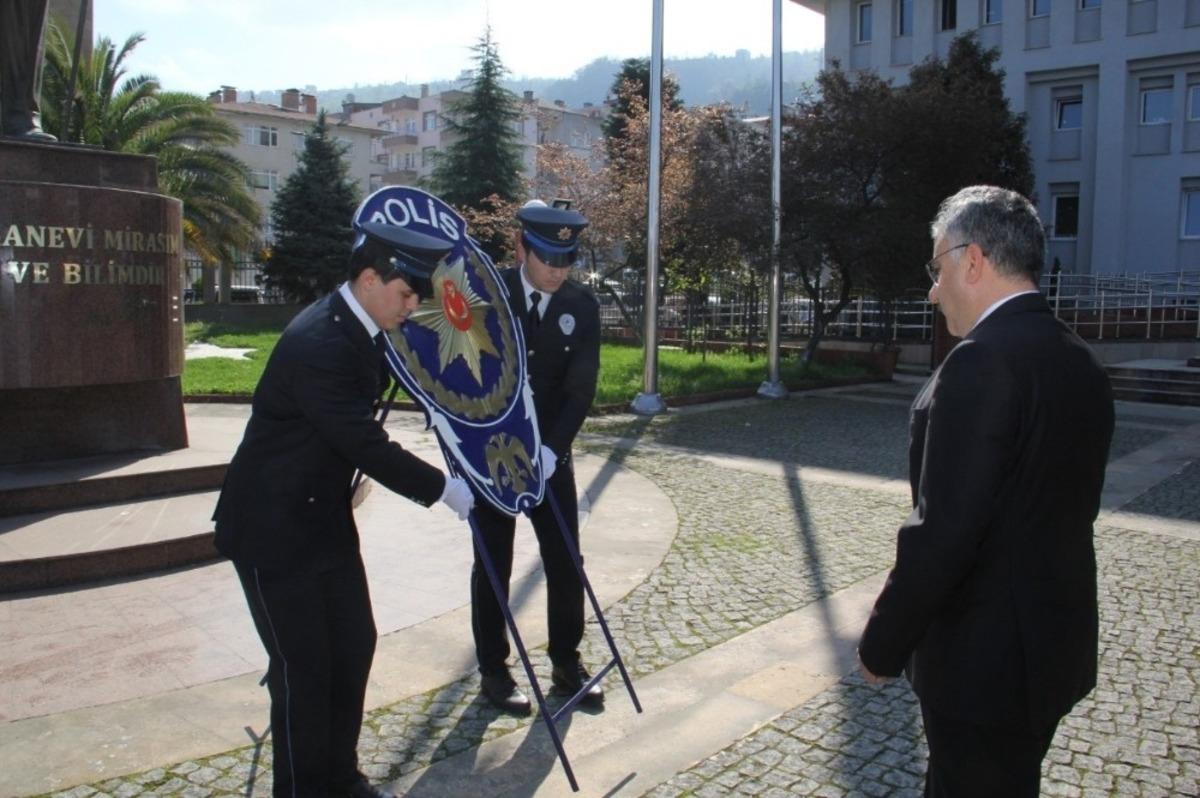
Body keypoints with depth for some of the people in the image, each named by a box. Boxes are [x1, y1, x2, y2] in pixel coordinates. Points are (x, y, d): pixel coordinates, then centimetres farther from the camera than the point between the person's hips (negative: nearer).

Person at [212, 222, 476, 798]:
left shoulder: (357, 330, 2)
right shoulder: (318, 343, -27)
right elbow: (365, 444, -27)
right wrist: (441, 488, -18)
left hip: (324, 517, 9)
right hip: (273, 526, -9)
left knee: (353, 646, 12)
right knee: (303, 664, -1)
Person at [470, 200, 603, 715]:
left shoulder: (582, 306, -4)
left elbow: (581, 389, -8)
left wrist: (551, 449, -20)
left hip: (549, 454, 2)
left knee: (565, 562, 6)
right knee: (493, 566, 7)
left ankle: (566, 663, 23)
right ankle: (493, 671, 21)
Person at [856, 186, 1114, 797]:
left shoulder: (984, 359, -22)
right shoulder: (1079, 361, 6)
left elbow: (943, 532, -25)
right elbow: (1071, 505, 12)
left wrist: (883, 644, -13)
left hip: (985, 660, -9)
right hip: (1057, 646, 9)